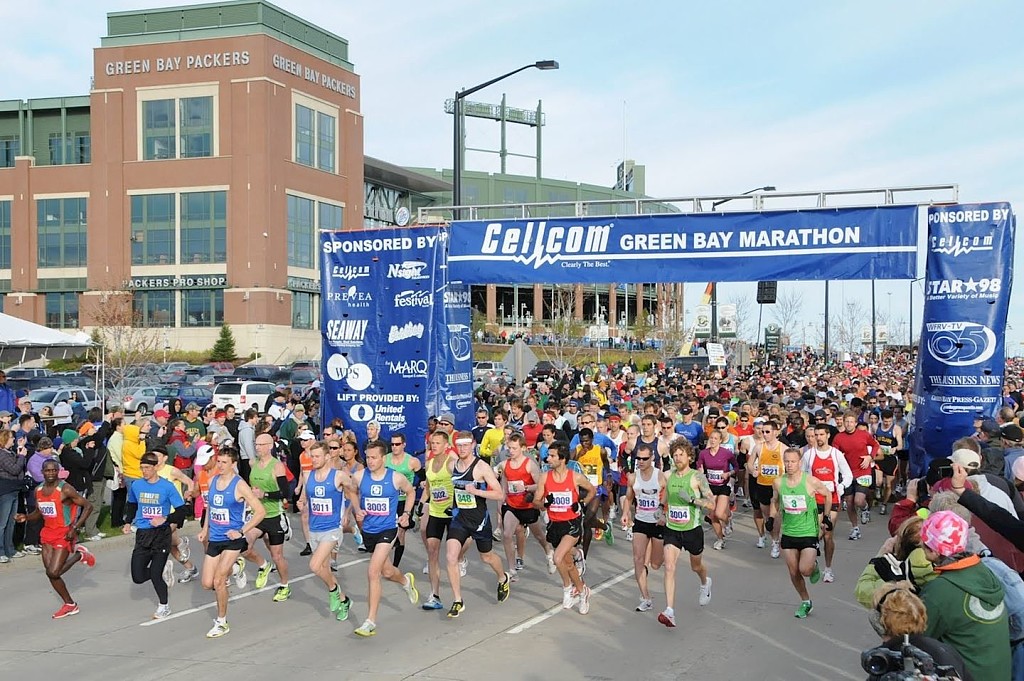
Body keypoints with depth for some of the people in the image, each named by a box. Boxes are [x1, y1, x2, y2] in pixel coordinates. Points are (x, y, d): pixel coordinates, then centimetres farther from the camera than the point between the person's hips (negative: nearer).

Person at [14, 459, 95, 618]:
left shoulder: (65, 489, -16)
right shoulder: (38, 491, 4)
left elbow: (88, 506, -14)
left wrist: (75, 528, -19)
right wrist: (26, 517, -2)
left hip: (64, 533, -6)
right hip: (48, 533, 7)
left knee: (53, 572, -13)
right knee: (51, 573, 5)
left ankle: (79, 555, 13)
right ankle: (70, 605, 21)